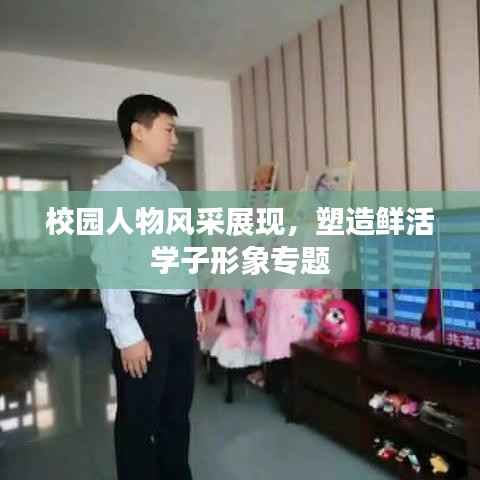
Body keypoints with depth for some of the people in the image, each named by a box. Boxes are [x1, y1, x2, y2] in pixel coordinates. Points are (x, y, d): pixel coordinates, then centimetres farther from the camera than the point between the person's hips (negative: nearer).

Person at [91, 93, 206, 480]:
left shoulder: (170, 189, 13)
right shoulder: (111, 188, -10)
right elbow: (109, 266, -16)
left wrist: (196, 304, 16)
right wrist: (127, 333, -19)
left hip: (181, 311, 8)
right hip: (145, 312, -7)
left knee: (177, 410, 21)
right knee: (140, 418, 9)